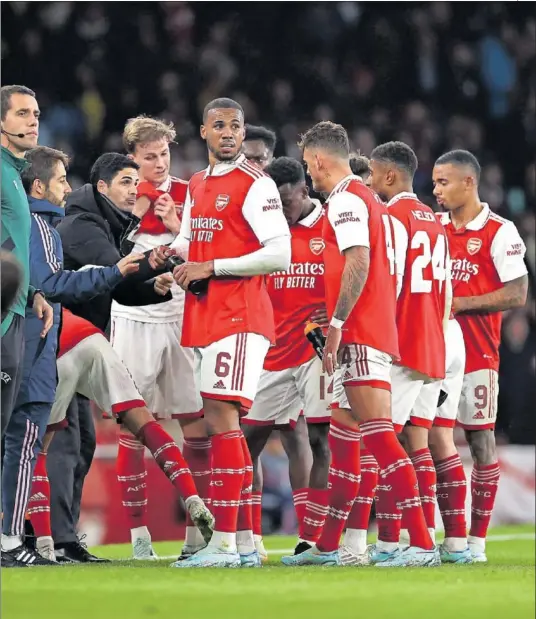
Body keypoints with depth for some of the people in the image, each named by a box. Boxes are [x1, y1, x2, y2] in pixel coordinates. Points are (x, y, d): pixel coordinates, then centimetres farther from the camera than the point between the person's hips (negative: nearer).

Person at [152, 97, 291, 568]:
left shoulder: (255, 184, -9)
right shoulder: (197, 185, 17)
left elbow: (281, 254, -18)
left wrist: (211, 267, -17)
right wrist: (172, 252, 9)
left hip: (240, 314, -9)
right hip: (205, 316, 9)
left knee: (220, 415, -15)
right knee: (223, 422, 10)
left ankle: (224, 542, -16)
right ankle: (246, 541, 16)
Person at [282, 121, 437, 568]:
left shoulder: (345, 199, -9)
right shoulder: (370, 200, 21)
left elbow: (358, 263, -21)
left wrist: (337, 323, -21)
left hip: (360, 334, -11)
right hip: (380, 334, 11)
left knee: (379, 436, -15)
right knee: (343, 436, 15)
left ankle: (422, 544, -22)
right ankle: (328, 547, 20)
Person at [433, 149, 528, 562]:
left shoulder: (499, 232, -6)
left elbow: (517, 295, -11)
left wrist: (459, 304, -14)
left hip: (477, 353, -5)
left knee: (480, 439, -1)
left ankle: (477, 539, 3)